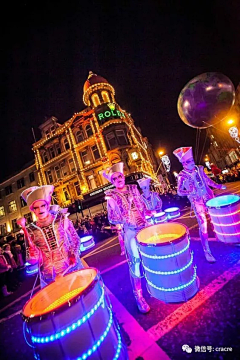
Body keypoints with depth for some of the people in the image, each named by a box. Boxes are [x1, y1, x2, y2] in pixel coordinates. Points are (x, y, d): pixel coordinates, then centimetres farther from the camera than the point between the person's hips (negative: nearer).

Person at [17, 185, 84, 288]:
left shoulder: (62, 219, -5)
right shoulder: (30, 230, -4)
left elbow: (76, 240, 3)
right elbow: (32, 259, -6)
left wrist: (73, 256, -11)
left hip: (72, 269, 0)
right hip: (50, 277, 0)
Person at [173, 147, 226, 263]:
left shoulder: (199, 169, 1)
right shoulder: (182, 176, -13)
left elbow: (207, 180, 15)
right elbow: (179, 191, -11)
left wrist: (219, 186, 13)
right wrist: (190, 192, -27)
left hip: (209, 198, 5)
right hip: (197, 202, -5)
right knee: (203, 225, -3)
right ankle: (207, 252, 13)